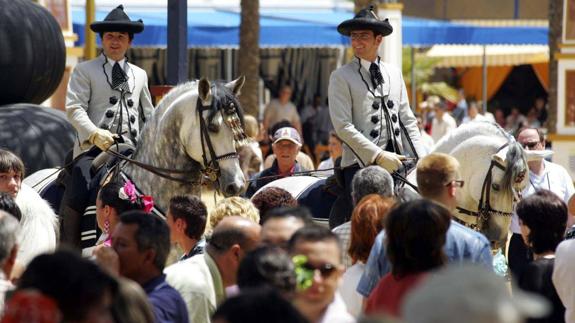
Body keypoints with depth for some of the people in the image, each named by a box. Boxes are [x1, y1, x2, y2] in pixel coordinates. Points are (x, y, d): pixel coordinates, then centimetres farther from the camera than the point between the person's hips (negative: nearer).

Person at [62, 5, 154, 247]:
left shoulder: (140, 75, 22)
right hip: (93, 147, -4)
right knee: (77, 198, -22)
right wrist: (95, 134, -22)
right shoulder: (84, 71, 7)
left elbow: (148, 115, 27)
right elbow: (74, 108, -5)